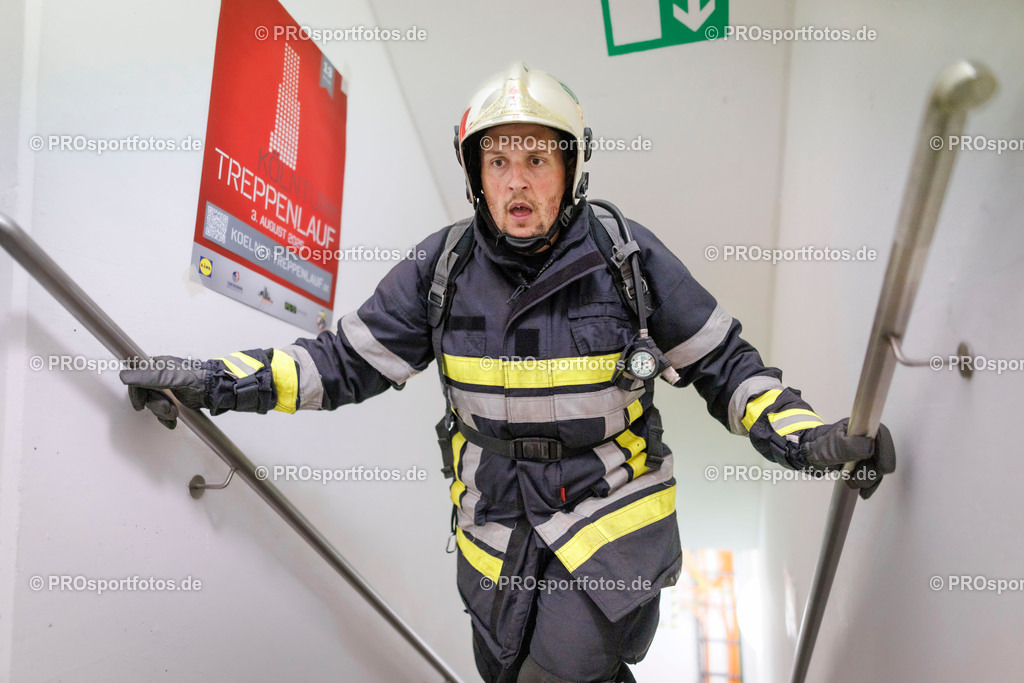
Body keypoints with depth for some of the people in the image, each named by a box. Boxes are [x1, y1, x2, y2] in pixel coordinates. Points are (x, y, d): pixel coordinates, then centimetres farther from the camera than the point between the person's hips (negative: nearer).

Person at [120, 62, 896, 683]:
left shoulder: (630, 258, -13)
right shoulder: (444, 267, -8)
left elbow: (724, 362, -5)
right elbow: (347, 359, -3)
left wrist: (811, 436, -19)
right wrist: (215, 381, -12)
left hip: (611, 516, -3)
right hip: (495, 529, 4)